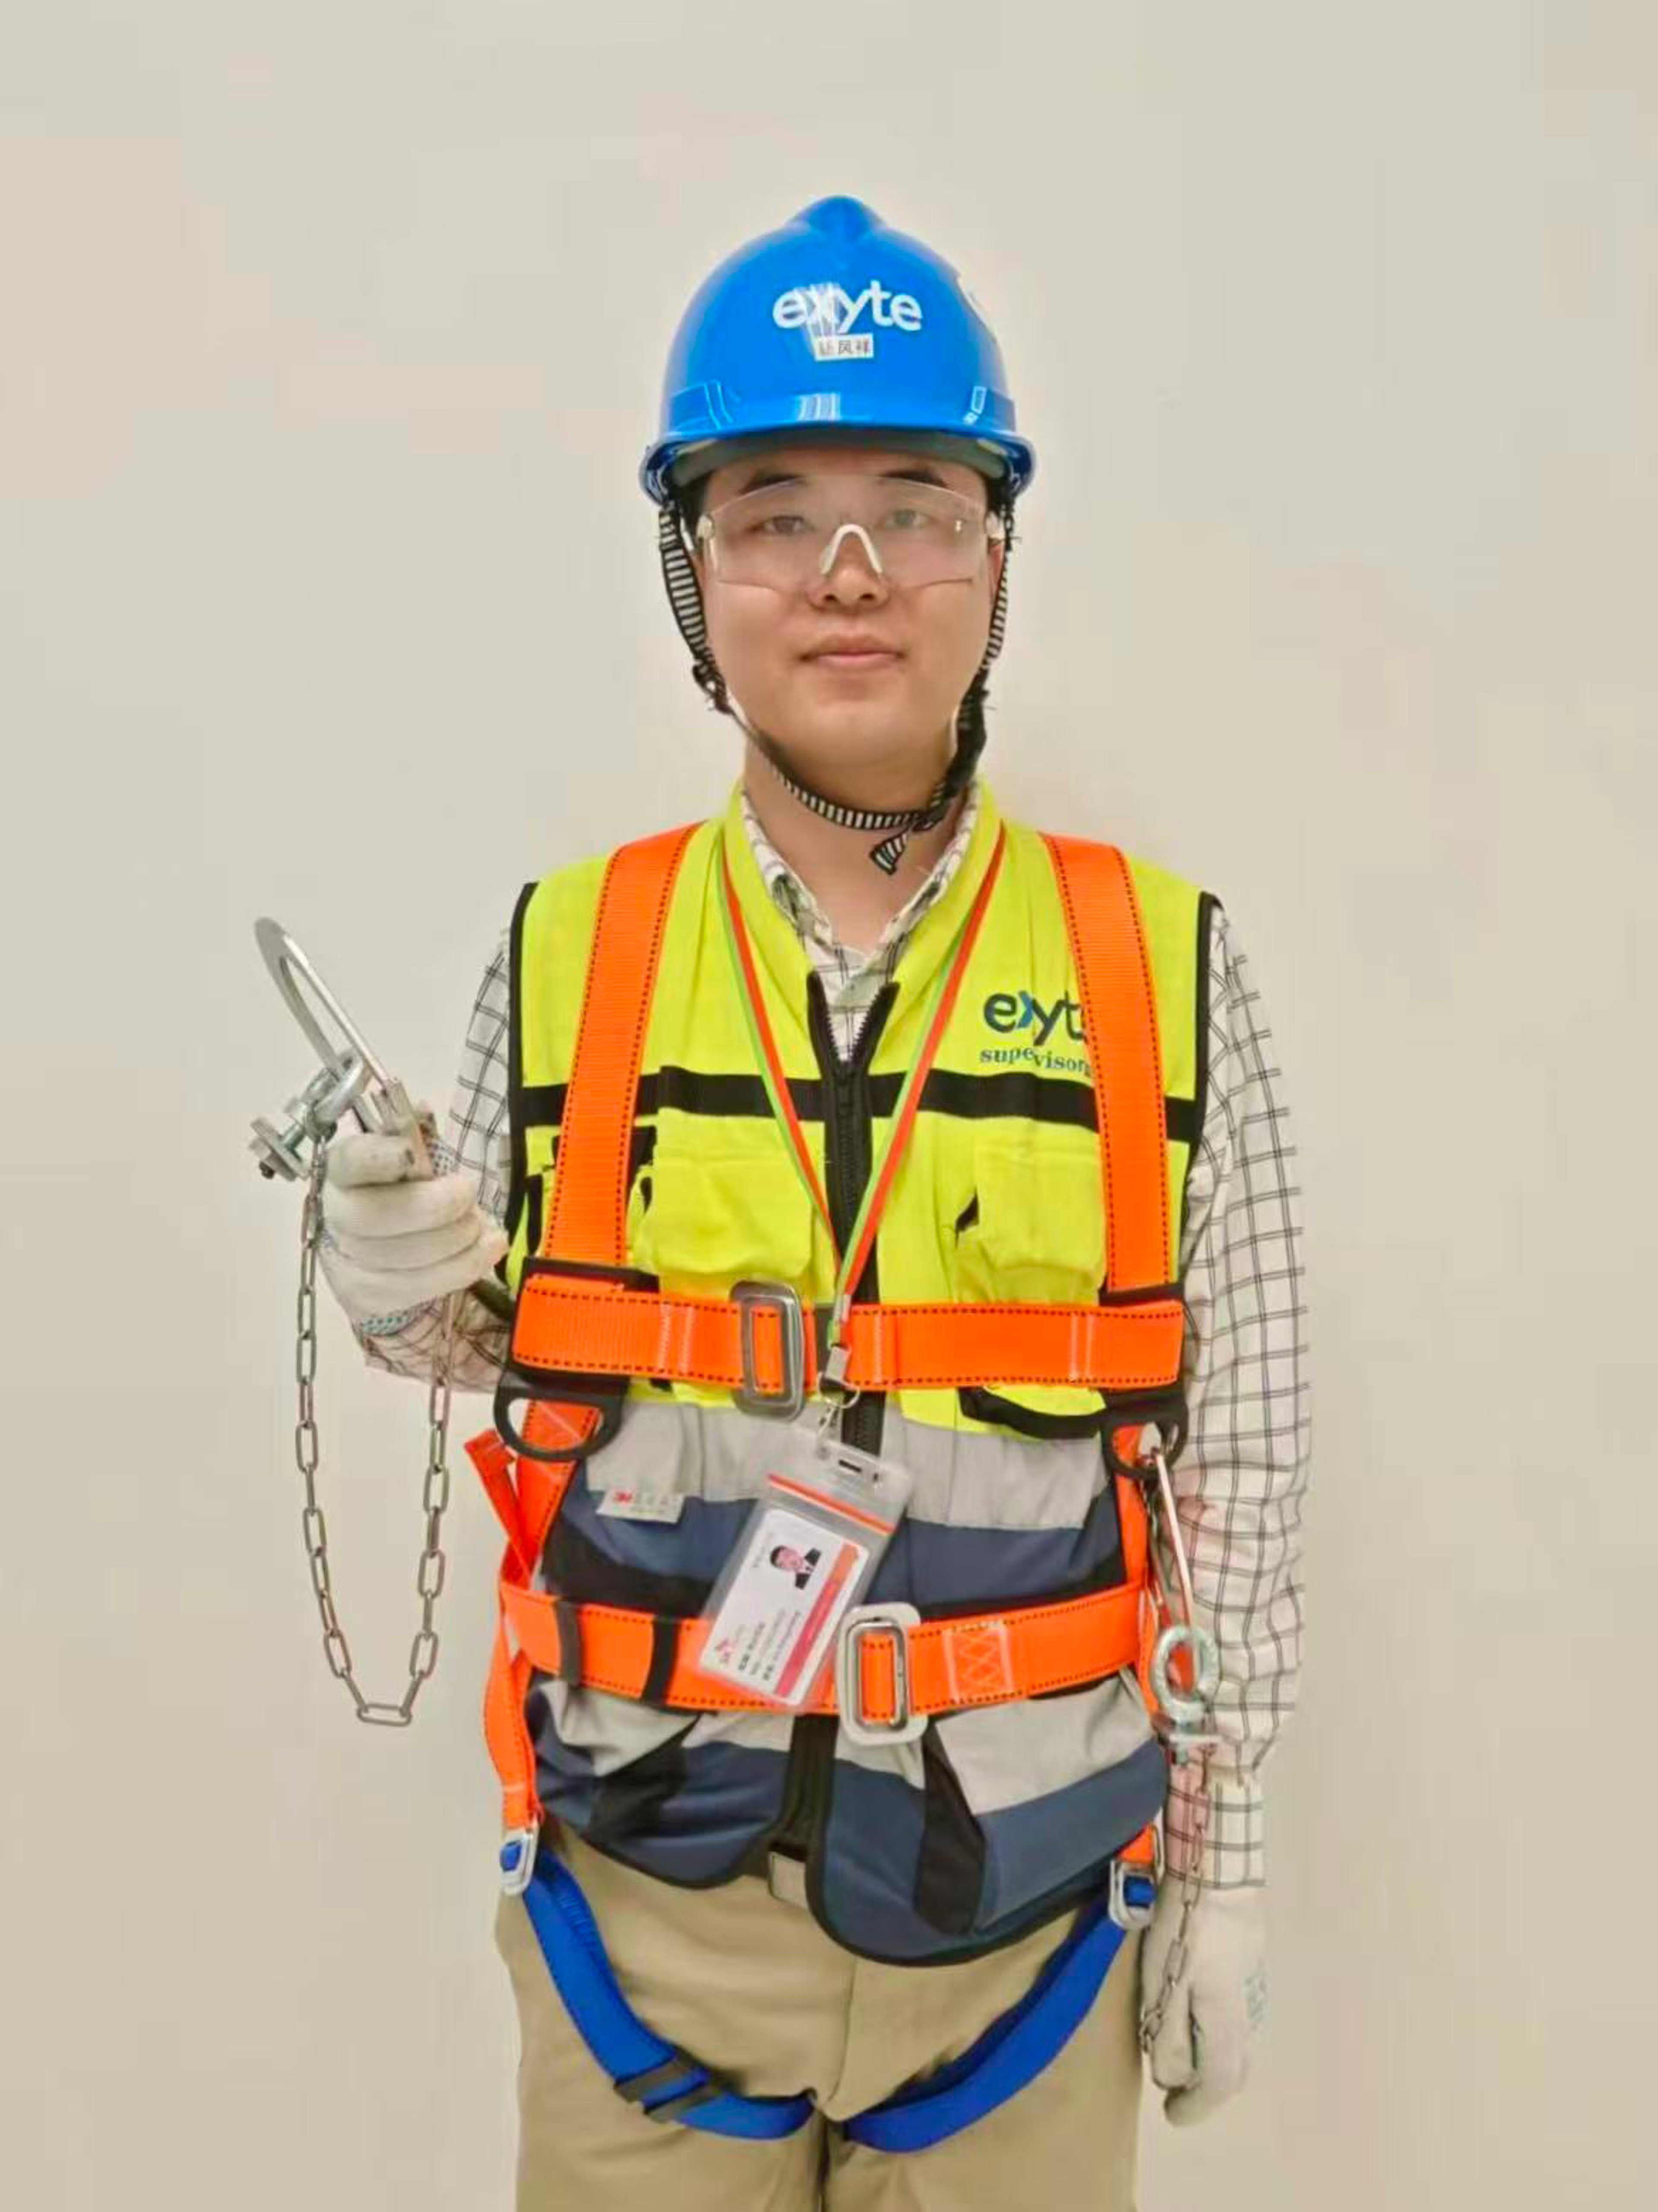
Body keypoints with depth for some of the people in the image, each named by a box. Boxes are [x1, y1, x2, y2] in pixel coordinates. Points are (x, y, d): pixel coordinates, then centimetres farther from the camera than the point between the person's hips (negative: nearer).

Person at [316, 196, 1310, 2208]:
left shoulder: (1167, 968, -7)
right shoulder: (564, 954, -4)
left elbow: (1242, 1456, -2)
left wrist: (1221, 1860, 1)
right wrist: (410, 1290, -13)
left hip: (1025, 1892, 0)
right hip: (647, 1887, 1)